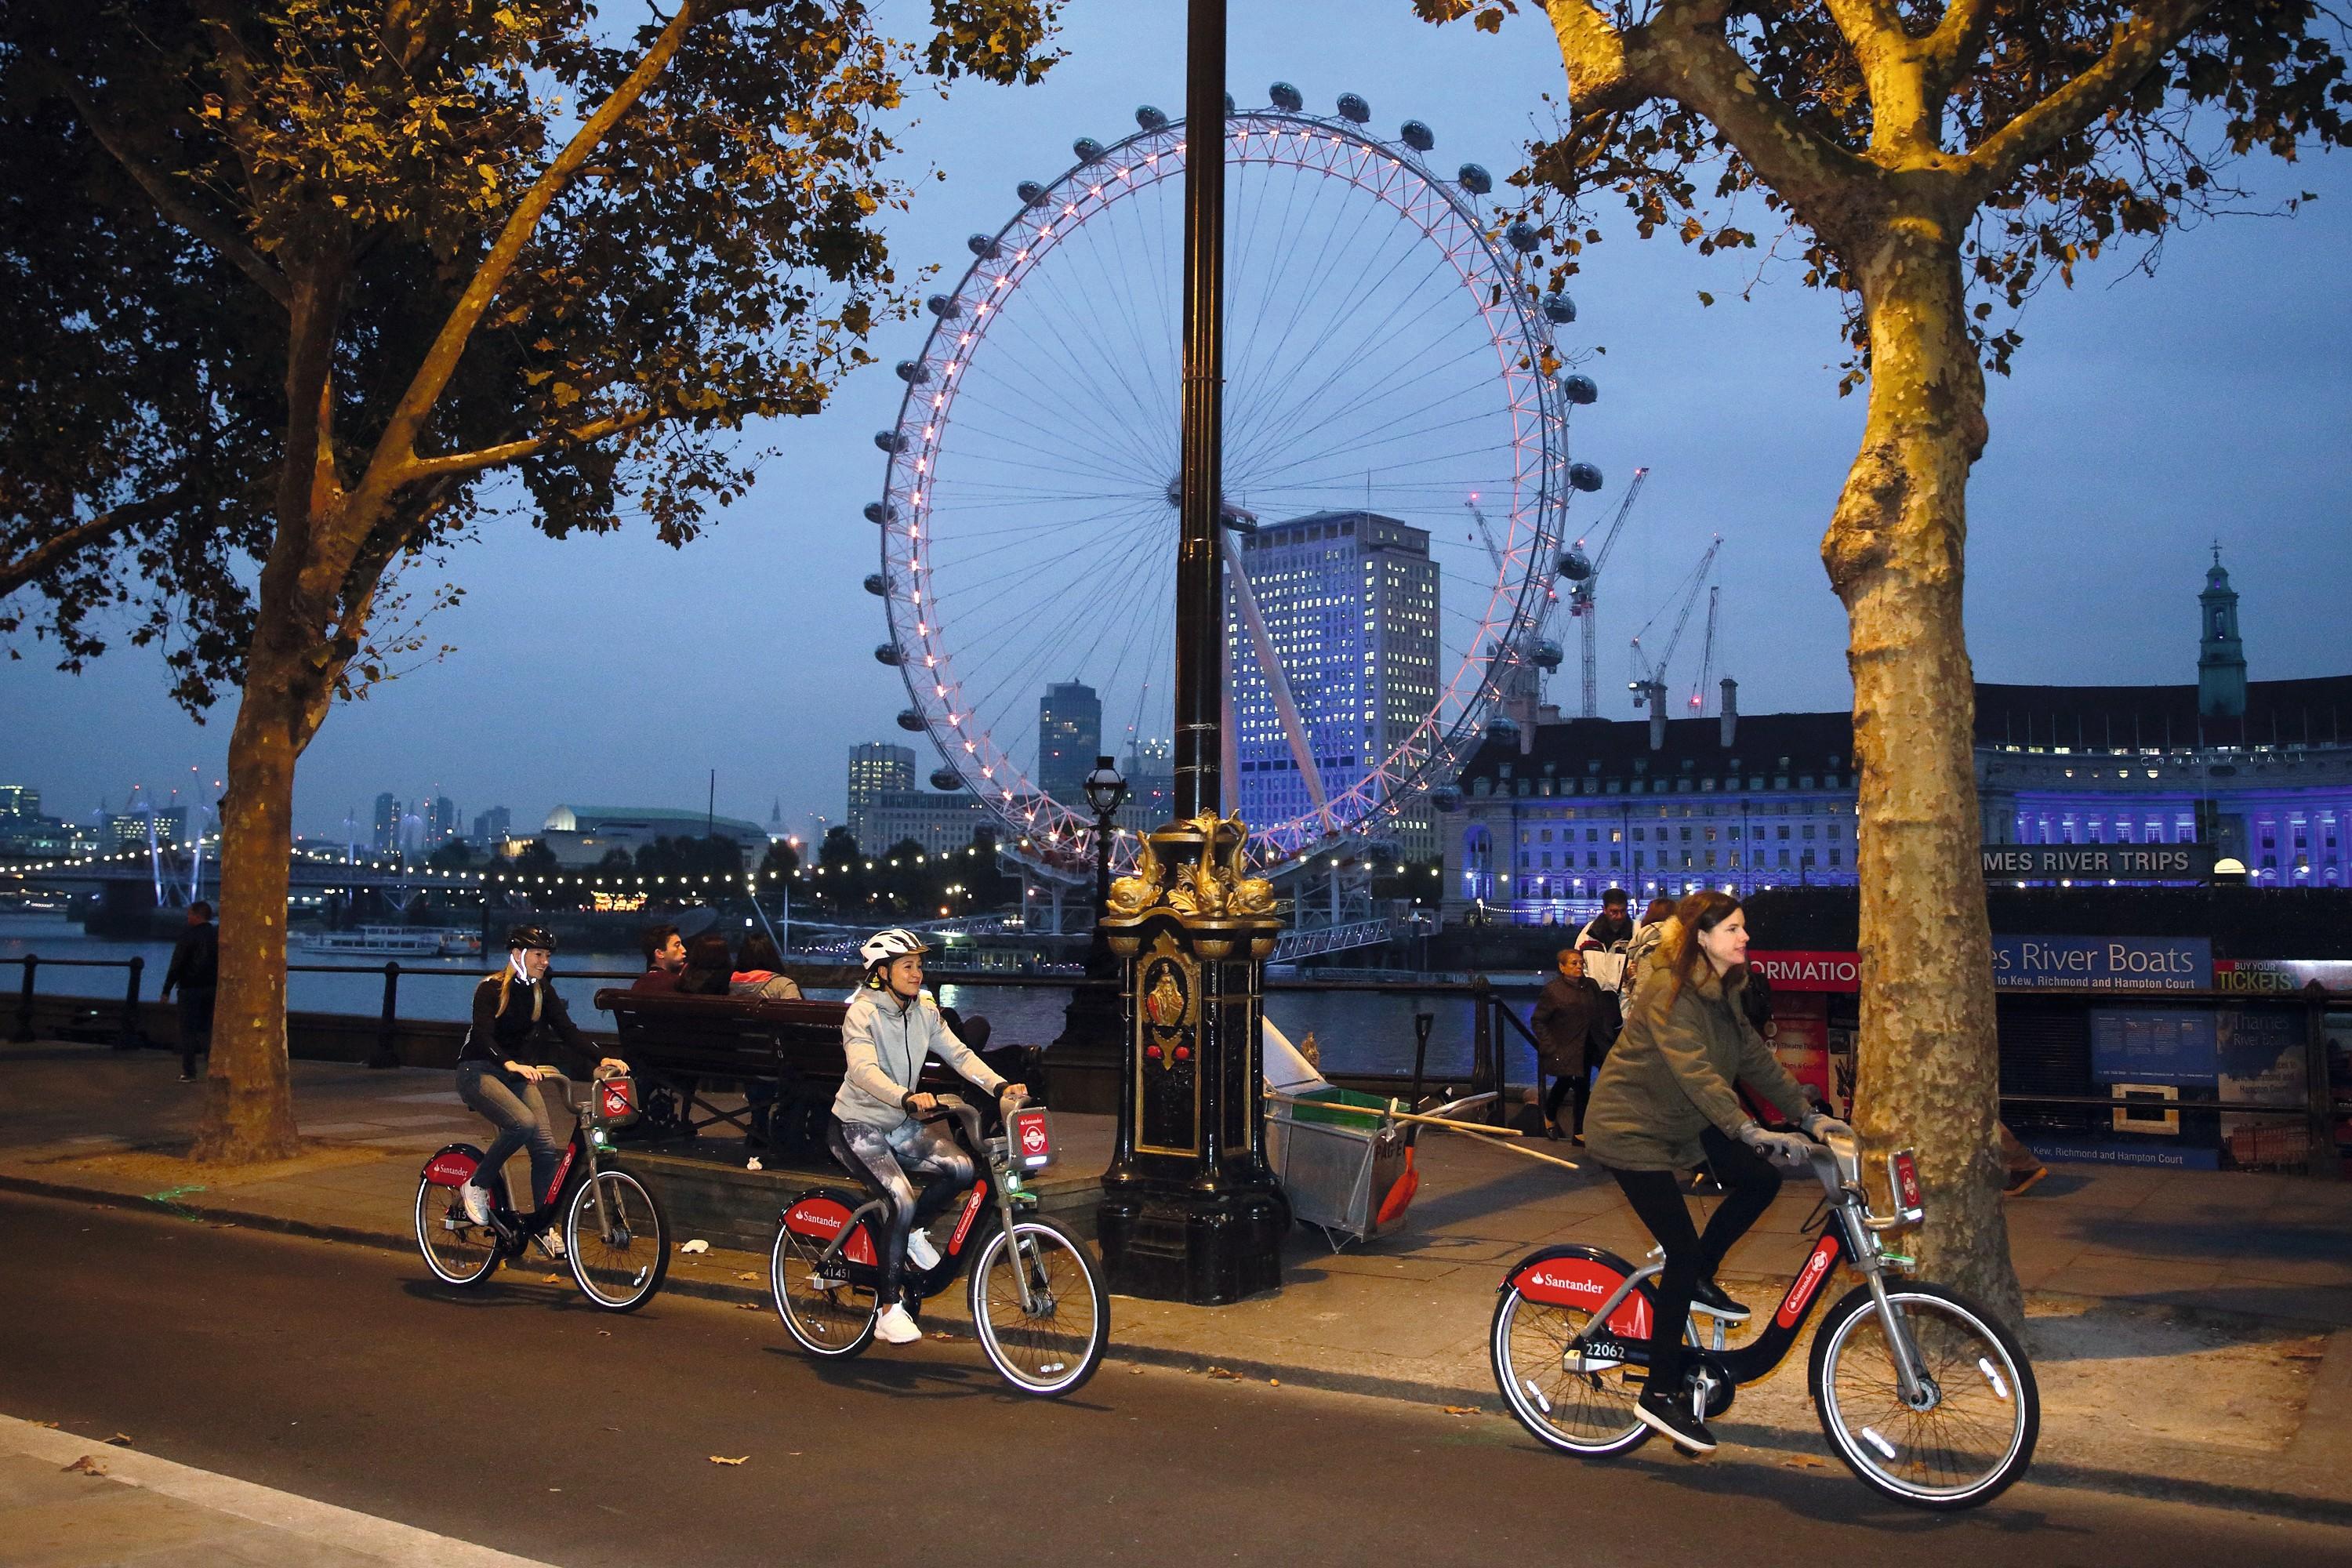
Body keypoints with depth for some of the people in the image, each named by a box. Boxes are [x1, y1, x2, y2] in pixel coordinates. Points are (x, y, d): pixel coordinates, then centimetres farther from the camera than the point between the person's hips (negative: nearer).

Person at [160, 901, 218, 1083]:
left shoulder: (188, 936, -10)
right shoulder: (218, 935, 6)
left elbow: (176, 965, -11)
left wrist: (167, 989, -6)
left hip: (191, 988, -5)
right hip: (213, 989, 5)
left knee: (188, 1031, 2)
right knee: (208, 1030, 11)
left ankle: (189, 1072, 3)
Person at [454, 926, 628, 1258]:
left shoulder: (542, 992, 3)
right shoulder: (491, 989, -14)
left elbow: (567, 1030, -6)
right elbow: (483, 1037, -27)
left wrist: (601, 1059, -22)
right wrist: (510, 1064, -46)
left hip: (518, 1074, 6)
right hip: (479, 1071, -6)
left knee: (546, 1147, -9)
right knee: (522, 1122, -32)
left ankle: (542, 1224, 7)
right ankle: (475, 1186, -11)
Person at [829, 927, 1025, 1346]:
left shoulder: (925, 1011, 1)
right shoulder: (862, 1013, -18)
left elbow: (959, 1053, -7)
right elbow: (863, 1071, -34)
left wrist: (1000, 1086, -23)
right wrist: (908, 1098, -52)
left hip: (903, 1124, 6)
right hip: (858, 1126, -6)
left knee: (964, 1168, -18)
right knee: (902, 1201, -25)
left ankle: (913, 1232, 9)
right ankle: (889, 1312, -12)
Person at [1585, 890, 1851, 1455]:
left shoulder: (1721, 992, 5)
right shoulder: (1670, 991, -24)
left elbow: (1754, 1057, 6)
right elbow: (1696, 1071, -35)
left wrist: (1809, 1115, -2)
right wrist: (1751, 1131, -44)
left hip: (1680, 1123, 9)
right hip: (1631, 1131, -9)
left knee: (1759, 1179, -7)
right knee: (1683, 1249, -12)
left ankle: (1697, 1281, 14)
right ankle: (1661, 1395, -1)